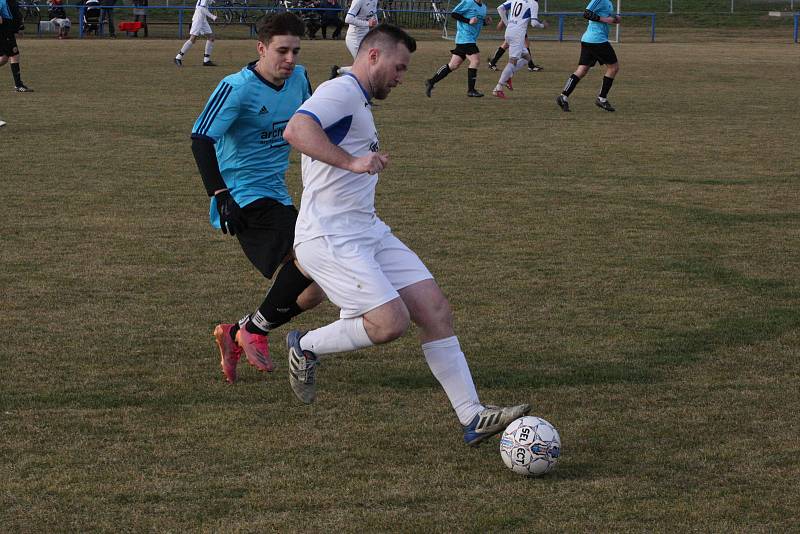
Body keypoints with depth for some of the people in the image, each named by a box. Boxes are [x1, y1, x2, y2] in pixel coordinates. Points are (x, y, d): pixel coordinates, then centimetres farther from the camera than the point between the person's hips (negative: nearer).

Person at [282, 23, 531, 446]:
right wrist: (352, 161, -36)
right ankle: (306, 348, 6)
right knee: (390, 322, -21)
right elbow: (295, 130, -31)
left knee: (435, 309, -2)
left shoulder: (358, 104, 21)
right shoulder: (341, 92, -12)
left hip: (369, 232, 10)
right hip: (329, 238, -10)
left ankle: (472, 418, -2)